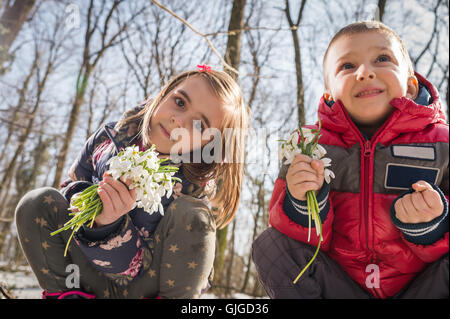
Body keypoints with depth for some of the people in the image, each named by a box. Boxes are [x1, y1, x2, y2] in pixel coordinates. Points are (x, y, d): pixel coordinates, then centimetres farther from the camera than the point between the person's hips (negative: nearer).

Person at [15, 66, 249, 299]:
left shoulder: (199, 190, -22)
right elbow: (71, 186, 4)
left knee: (192, 215, -30)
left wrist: (111, 227, -40)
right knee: (39, 203, -15)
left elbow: (145, 269, -21)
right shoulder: (111, 138, -10)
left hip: (146, 289, -4)